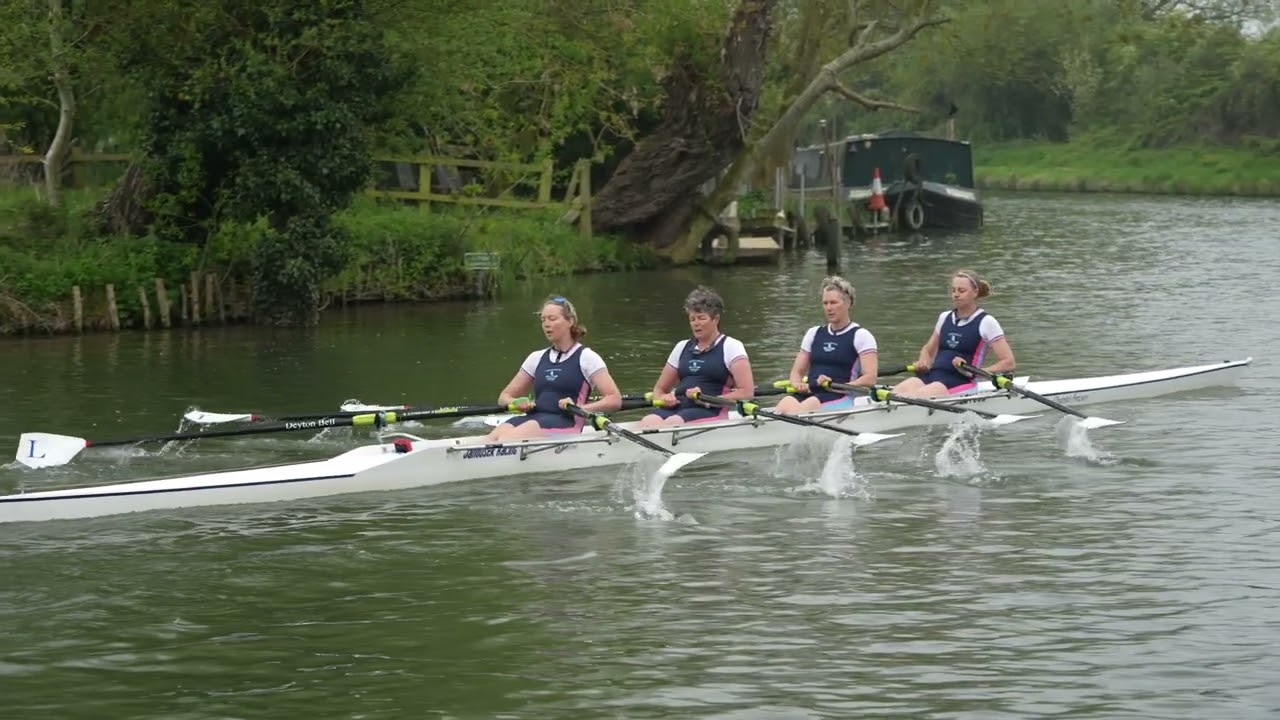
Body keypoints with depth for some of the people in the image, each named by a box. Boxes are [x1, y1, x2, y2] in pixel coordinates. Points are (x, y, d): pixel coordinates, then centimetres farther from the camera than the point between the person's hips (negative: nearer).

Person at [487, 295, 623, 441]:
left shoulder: (586, 357, 8)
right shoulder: (537, 358, 24)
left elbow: (615, 400, -1)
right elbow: (504, 396, 27)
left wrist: (580, 408, -17)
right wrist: (516, 403, 1)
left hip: (565, 424, -5)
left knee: (507, 439, -36)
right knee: (497, 433, -33)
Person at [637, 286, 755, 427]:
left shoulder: (731, 347, 8)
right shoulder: (682, 347, 25)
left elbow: (747, 392, -3)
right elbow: (659, 388, 29)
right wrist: (663, 398, 3)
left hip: (710, 413, -4)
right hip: (677, 407, 4)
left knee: (672, 422, -38)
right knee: (647, 422, -32)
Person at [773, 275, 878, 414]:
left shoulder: (860, 335, 7)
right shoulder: (814, 333, 24)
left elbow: (870, 379, -4)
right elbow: (797, 371, 24)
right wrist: (798, 384, -1)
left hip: (839, 399, -4)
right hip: (809, 394, 4)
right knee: (785, 404, -33)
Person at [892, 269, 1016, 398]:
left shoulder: (986, 322, 3)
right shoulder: (945, 317, 20)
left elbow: (1009, 363, -1)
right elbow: (928, 350, 34)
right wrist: (923, 363, 8)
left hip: (960, 383, -5)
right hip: (932, 375, 5)